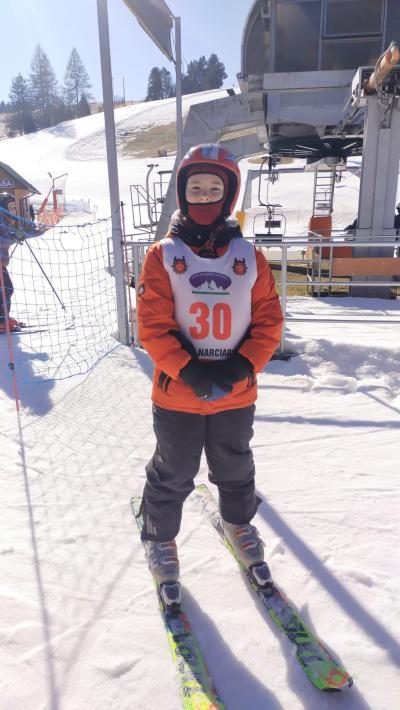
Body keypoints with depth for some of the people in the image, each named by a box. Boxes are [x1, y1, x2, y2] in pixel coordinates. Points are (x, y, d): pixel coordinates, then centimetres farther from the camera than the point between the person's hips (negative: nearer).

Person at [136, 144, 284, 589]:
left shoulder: (249, 256, -1)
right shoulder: (162, 256, -7)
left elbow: (268, 321, -2)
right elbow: (152, 326, -12)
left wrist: (240, 366, -16)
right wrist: (190, 371, -22)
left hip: (237, 394, 2)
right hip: (177, 394, -2)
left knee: (235, 468, 23)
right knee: (172, 473, 16)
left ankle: (238, 521, 51)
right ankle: (159, 536, 41)